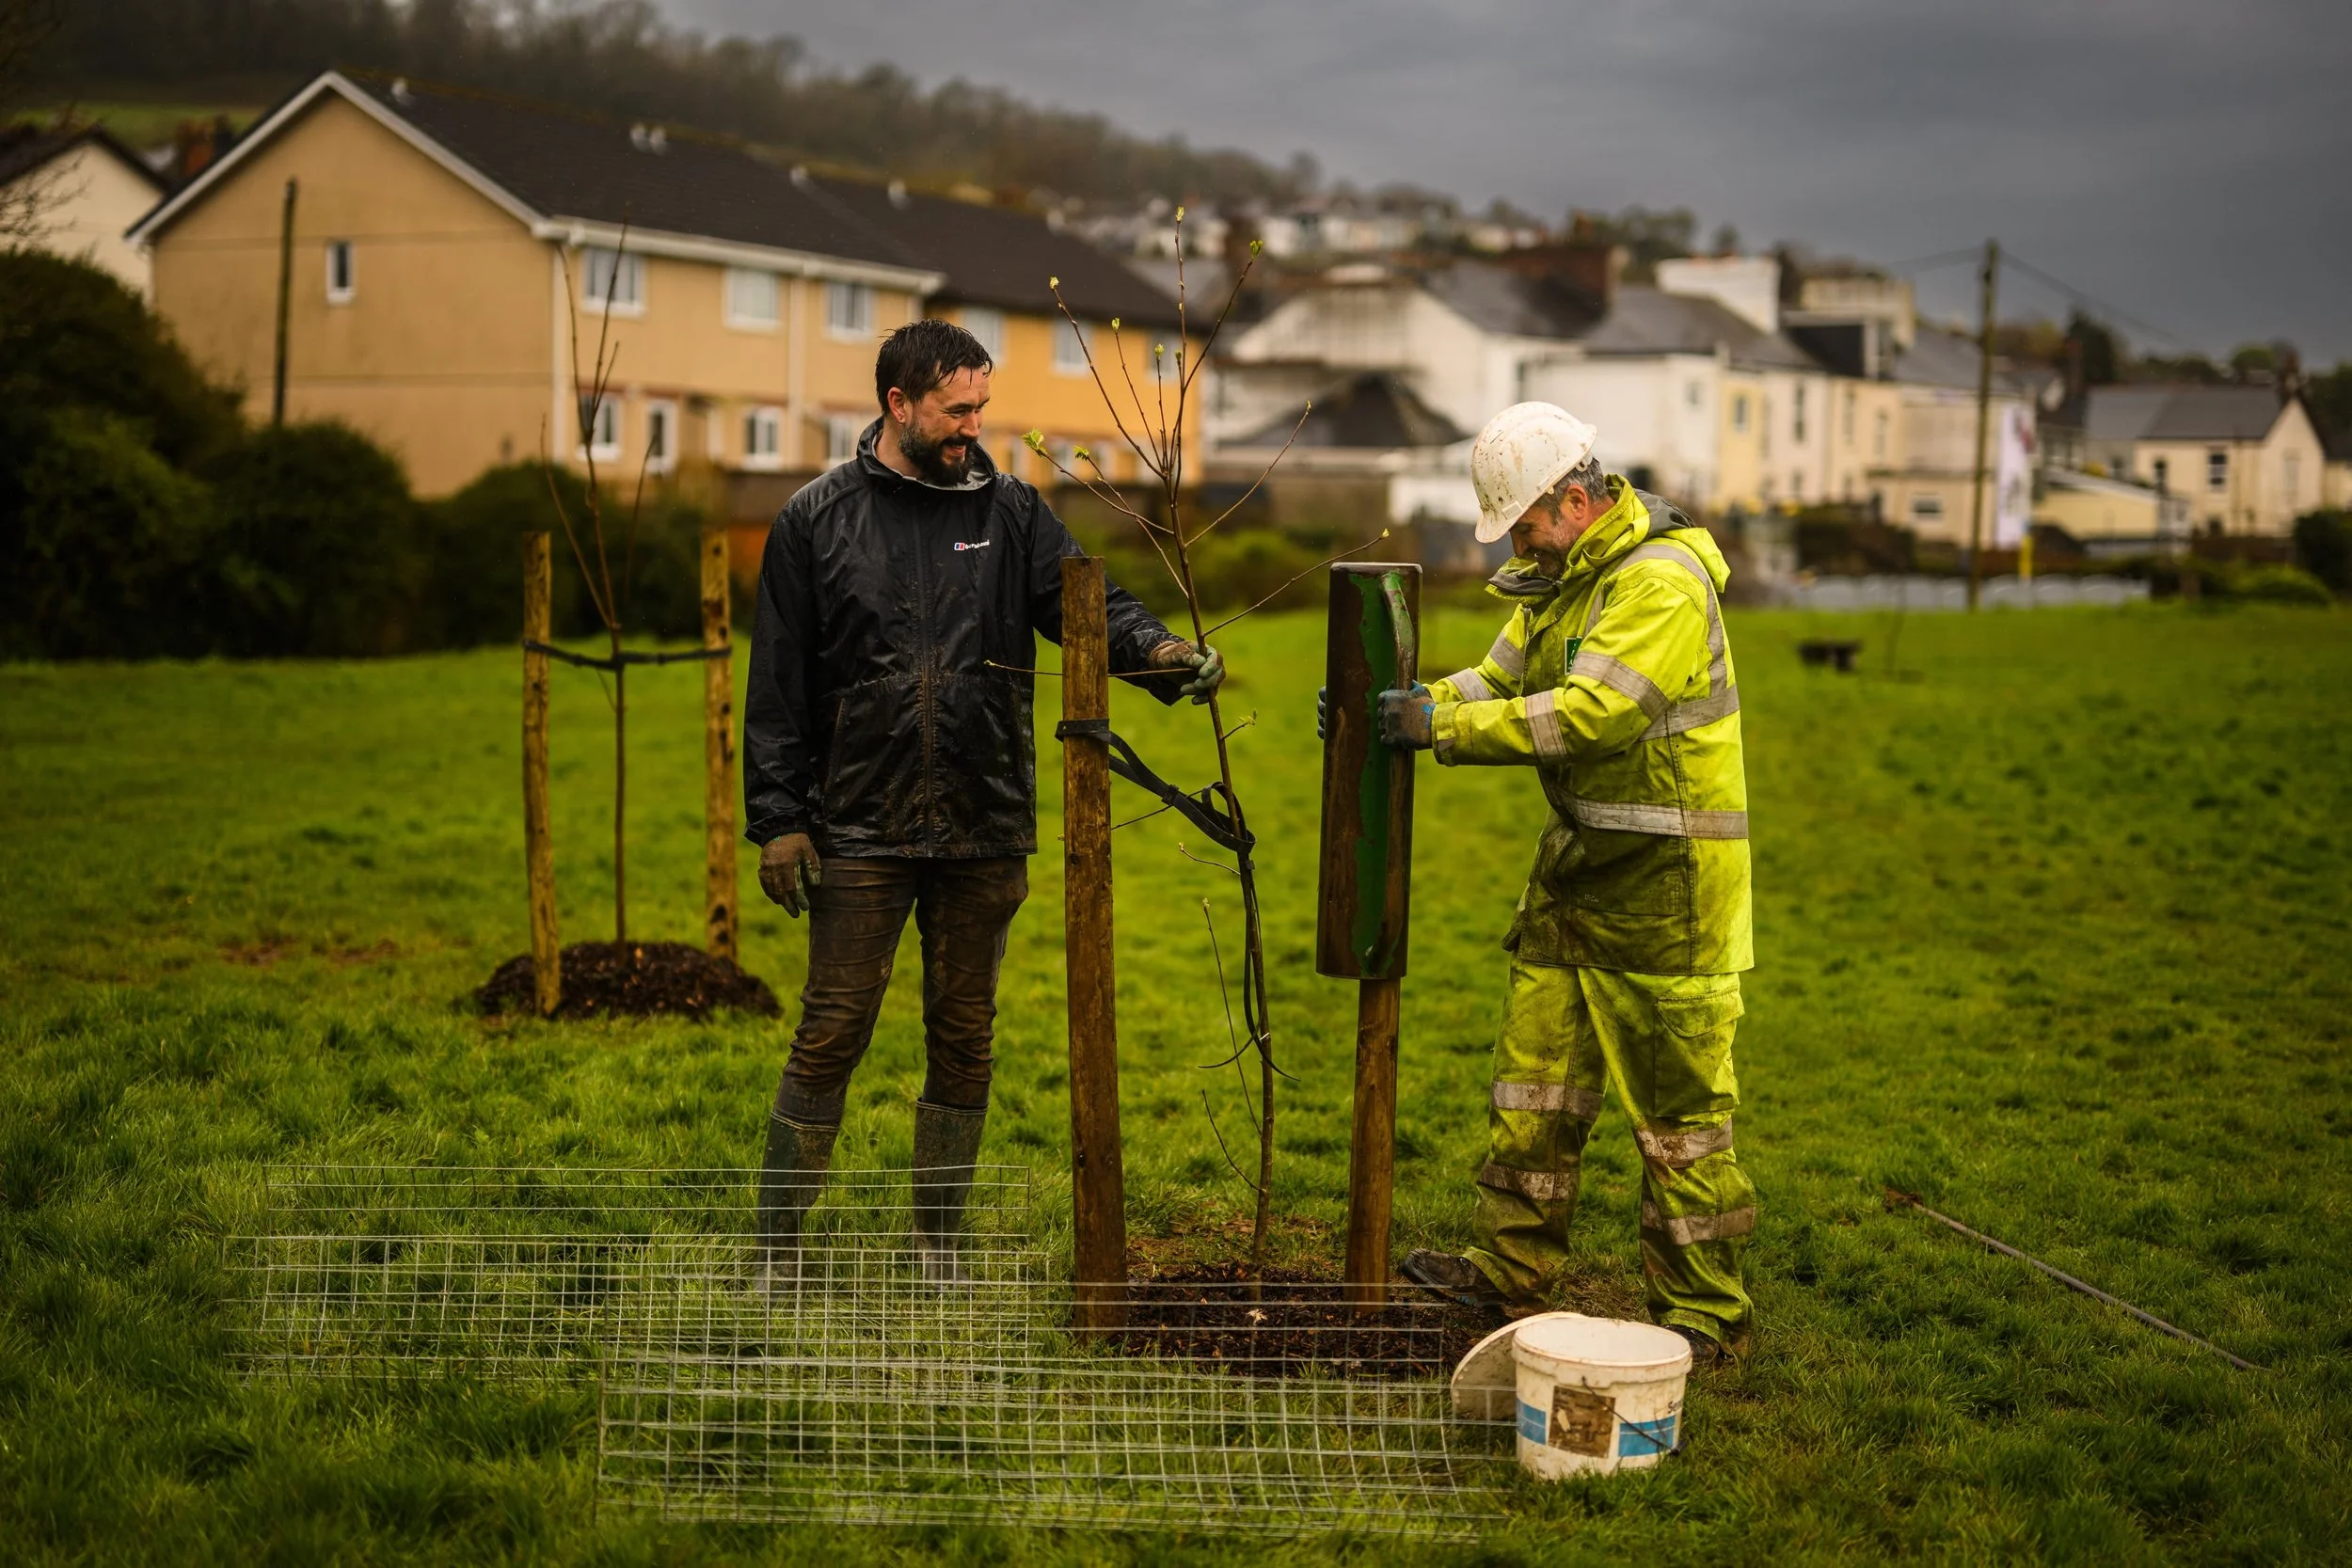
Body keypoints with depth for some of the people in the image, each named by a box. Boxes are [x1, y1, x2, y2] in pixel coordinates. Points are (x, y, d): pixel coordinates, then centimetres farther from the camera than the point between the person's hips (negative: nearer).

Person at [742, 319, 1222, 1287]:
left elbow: (1085, 601, -3)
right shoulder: (817, 520, 1)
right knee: (830, 1037, -1)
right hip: (860, 834, -2)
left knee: (965, 1041, 10)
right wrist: (777, 820, -5)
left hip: (985, 837, 3)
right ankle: (778, 1246, 11)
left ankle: (938, 1245, 23)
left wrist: (1158, 650, -25)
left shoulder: (1010, 512, 7)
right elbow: (779, 686, 1)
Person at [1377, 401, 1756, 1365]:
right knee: (1535, 1074, 13)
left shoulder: (1661, 581, -19)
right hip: (1580, 859, 9)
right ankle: (1512, 1271, 25)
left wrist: (1444, 726, -25)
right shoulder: (1561, 580, 13)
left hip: (1665, 880, -9)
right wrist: (1411, 706, -6)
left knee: (1677, 1105, -2)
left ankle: (1704, 1316, 7)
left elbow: (1590, 713, -27)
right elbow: (1500, 681, 12)